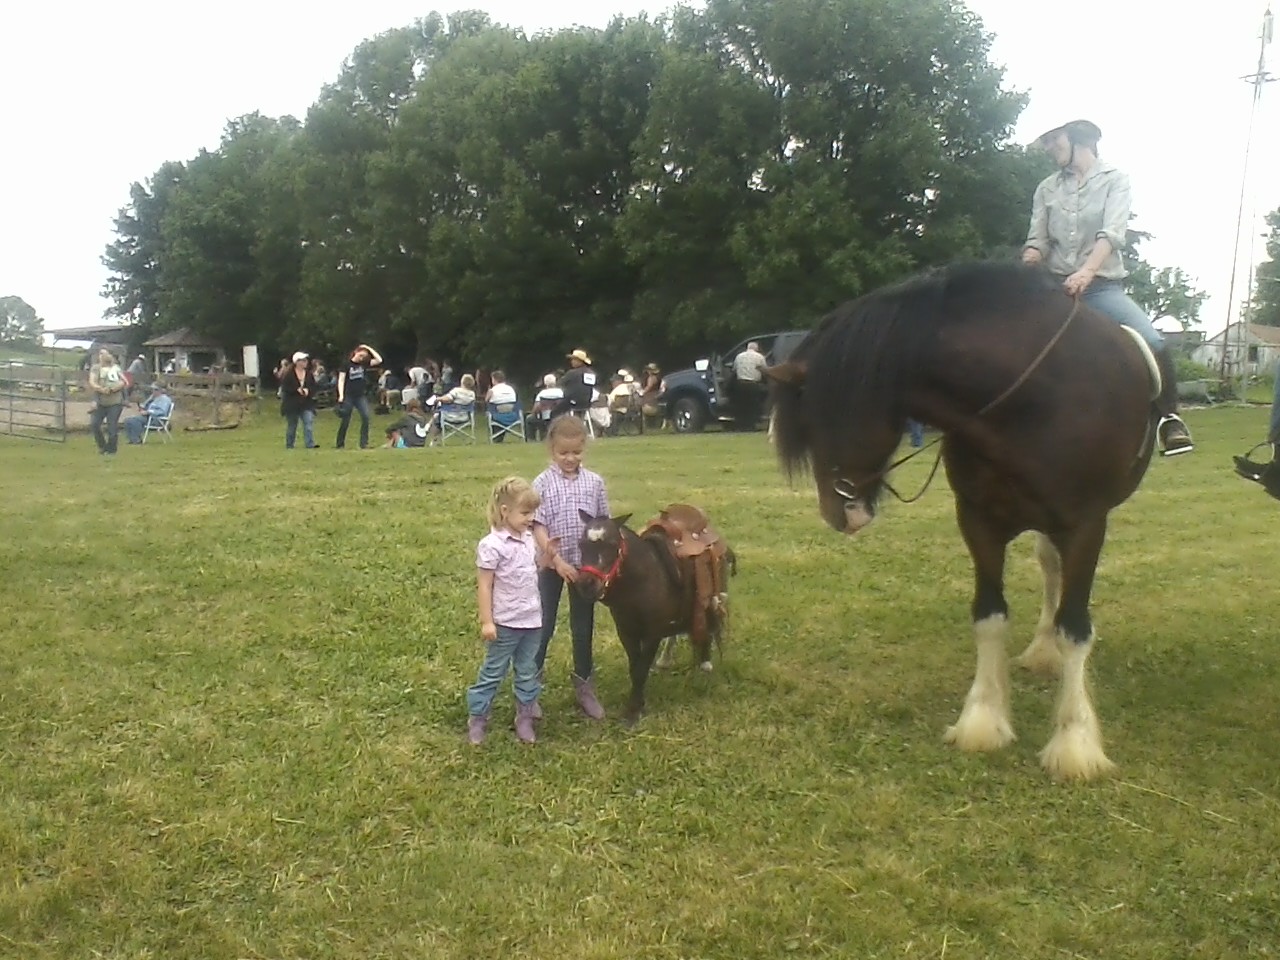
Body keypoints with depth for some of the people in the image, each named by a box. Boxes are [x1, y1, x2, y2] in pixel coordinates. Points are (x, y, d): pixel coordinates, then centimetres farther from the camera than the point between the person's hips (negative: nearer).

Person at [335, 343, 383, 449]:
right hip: (348, 396, -3)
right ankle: (340, 444, 16)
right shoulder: (347, 364, -3)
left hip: (360, 396, 3)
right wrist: (341, 395, -14)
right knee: (345, 421, 3)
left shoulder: (364, 363, 6)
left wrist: (369, 348, -3)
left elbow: (379, 360, -3)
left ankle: (364, 443, -6)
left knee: (366, 417, -13)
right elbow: (341, 380, -5)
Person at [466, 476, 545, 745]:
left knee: (528, 671, 15)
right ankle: (476, 718, 21)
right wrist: (486, 622, -17)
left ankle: (525, 718, 27)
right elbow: (484, 586, -16)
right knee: (493, 672, 7)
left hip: (532, 620, 7)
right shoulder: (492, 545, -18)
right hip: (505, 623, -6)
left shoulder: (529, 539, 3)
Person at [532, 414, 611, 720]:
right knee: (543, 627, 5)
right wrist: (557, 560, -17)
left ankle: (585, 687, 25)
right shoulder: (543, 483, -7)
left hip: (586, 564, 2)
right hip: (552, 564, -2)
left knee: (583, 627, 12)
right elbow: (538, 526, -11)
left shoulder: (594, 482, 1)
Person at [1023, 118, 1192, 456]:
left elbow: (1112, 234, -12)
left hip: (1102, 286, -3)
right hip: (1055, 288, 3)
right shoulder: (1047, 188, 13)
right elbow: (1037, 241, 4)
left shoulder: (1114, 179, 4)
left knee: (1153, 343, -23)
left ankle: (1168, 418, -3)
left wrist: (1086, 272, -31)